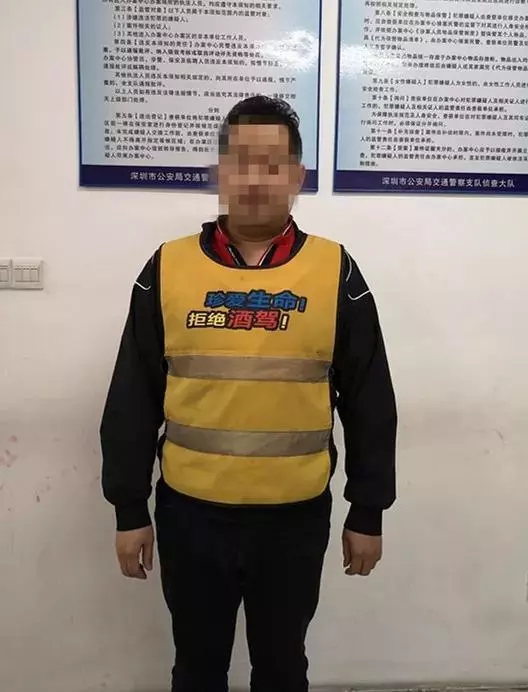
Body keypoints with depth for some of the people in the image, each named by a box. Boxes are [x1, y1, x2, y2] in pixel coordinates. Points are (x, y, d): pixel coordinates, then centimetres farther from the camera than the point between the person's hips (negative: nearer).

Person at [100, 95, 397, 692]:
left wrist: (367, 513, 1)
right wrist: (129, 510, 1)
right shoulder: (168, 268, -3)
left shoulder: (335, 273, -4)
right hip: (189, 513, 1)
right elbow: (132, 401, 0)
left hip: (295, 517, 0)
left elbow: (369, 404, -1)